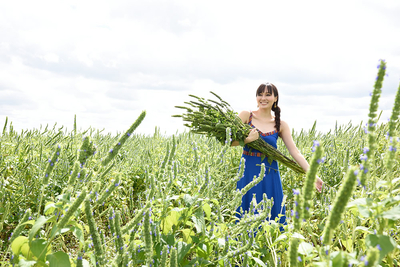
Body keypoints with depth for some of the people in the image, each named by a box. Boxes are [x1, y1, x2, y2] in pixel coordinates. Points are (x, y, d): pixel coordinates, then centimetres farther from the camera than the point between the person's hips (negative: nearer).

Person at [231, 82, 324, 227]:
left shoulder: (280, 125, 4)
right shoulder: (246, 115, 0)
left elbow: (295, 152, 0)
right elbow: (230, 141, -5)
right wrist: (248, 139, -23)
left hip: (269, 177, 2)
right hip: (248, 173, -1)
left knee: (272, 215, 5)